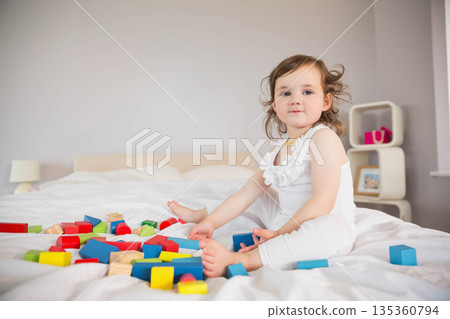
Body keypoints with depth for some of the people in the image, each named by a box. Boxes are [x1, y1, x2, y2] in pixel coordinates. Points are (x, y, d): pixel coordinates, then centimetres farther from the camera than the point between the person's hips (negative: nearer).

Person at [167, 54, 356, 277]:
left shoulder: (323, 137, -15)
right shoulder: (278, 153, 7)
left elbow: (323, 200, -25)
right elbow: (245, 194, 8)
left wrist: (280, 233, -28)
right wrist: (211, 222, 0)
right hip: (286, 222, 7)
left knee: (334, 229, -42)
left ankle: (238, 260, -46)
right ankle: (199, 214, 31)